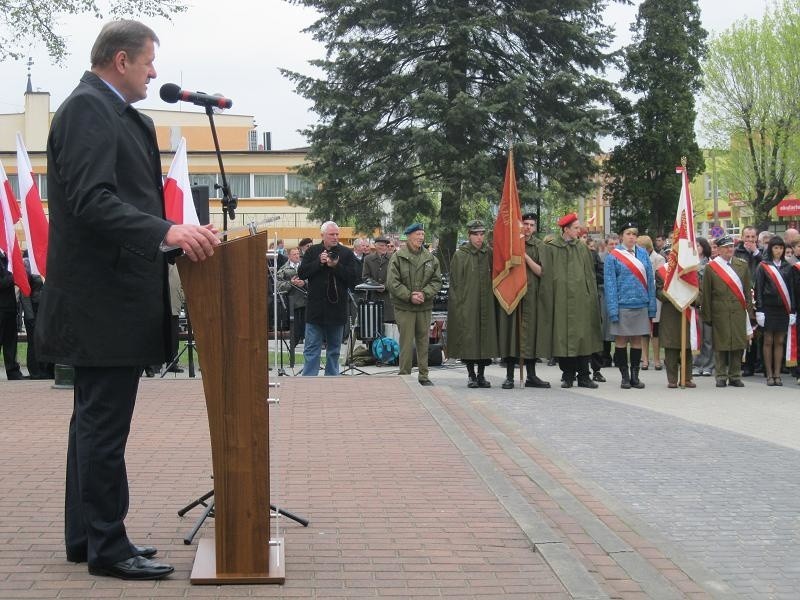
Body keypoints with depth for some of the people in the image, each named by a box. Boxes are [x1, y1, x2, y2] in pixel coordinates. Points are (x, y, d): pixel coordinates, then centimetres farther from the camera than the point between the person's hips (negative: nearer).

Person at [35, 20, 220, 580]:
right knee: (104, 424, -4)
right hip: (105, 299, -11)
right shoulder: (87, 109, -13)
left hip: (110, 298, 11)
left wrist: (177, 237, 14)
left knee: (96, 421, 16)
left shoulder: (119, 114, 16)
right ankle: (107, 547, 5)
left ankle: (87, 535, 26)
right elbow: (91, 200, -24)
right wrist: (166, 232, -35)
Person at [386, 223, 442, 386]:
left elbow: (437, 281, 6)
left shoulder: (431, 258, 8)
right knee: (406, 342, -3)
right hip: (404, 307, -4)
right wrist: (409, 296, -15)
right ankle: (404, 376, 6)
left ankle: (423, 375, 18)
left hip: (425, 307, 4)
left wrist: (424, 293, -11)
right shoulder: (398, 257, -3)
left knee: (423, 341, 9)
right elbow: (392, 282, -8)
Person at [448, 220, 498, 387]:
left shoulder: (489, 253, 6)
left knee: (485, 337, 4)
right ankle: (471, 375, 8)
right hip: (466, 305, -3)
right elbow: (455, 282, -2)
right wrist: (459, 303, -7)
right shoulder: (460, 255, -2)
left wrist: (492, 296, 3)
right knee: (468, 338, -3)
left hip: (485, 303, 3)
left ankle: (481, 374, 13)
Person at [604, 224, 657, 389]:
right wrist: (613, 310, -12)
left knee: (637, 340, 8)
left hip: (641, 304, 3)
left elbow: (650, 280, 9)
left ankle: (635, 376, 15)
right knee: (621, 341, 3)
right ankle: (625, 376, 12)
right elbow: (609, 284, -5)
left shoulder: (643, 254, 8)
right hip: (622, 305, -3)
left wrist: (652, 305, 3)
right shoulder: (613, 256, -2)